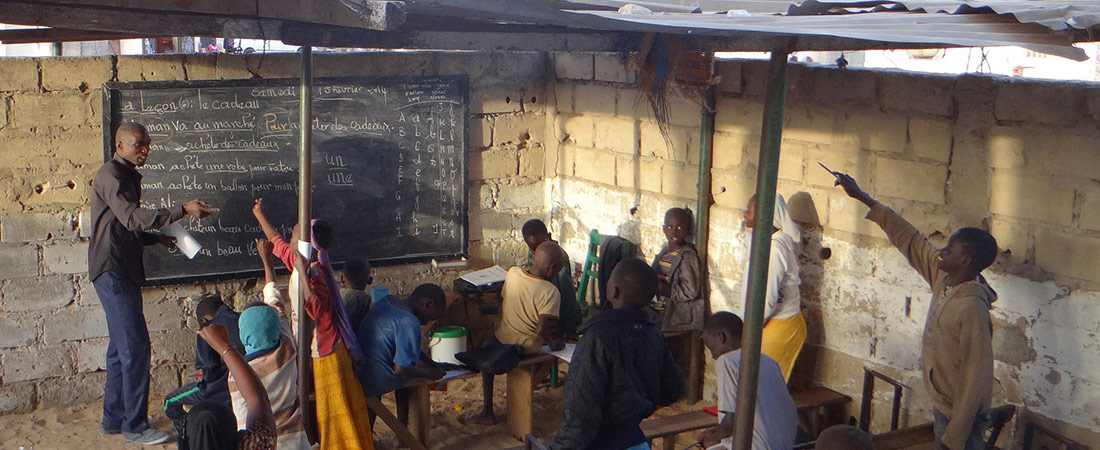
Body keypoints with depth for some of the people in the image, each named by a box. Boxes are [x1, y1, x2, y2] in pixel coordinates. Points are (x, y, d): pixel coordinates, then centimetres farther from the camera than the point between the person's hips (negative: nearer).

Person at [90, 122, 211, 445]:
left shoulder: (128, 176, 19)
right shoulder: (110, 175, -12)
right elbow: (132, 217, -27)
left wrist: (156, 237, 9)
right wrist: (182, 210, -34)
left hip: (124, 271, 10)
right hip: (112, 270, -10)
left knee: (122, 346, 13)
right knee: (136, 345, -10)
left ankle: (113, 419, 22)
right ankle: (134, 426, -4)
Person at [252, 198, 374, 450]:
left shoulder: (314, 272, -24)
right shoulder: (301, 263, 3)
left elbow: (316, 310, -40)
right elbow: (277, 243, 23)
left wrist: (302, 272, -41)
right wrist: (259, 214, 33)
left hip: (324, 353, -9)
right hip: (318, 350, 9)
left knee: (333, 410, 2)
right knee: (326, 411, 19)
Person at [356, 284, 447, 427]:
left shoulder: (386, 301, 8)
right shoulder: (409, 322, -20)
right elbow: (400, 369, -18)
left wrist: (430, 363, 21)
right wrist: (430, 373, -2)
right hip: (374, 381, -7)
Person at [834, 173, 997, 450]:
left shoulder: (972, 308, -27)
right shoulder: (944, 277, -3)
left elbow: (976, 378, -26)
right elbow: (909, 240, 7)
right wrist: (861, 197, 9)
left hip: (960, 414, -8)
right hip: (943, 406, 8)